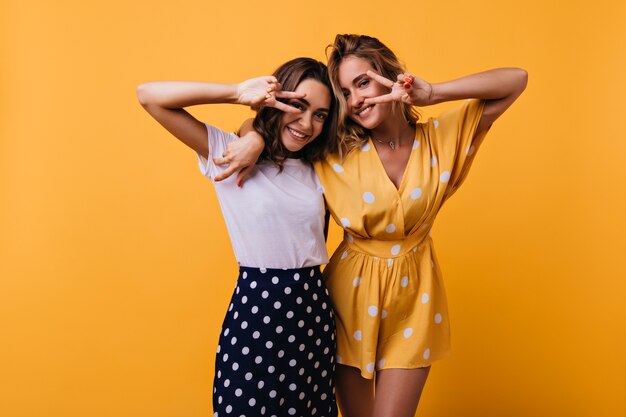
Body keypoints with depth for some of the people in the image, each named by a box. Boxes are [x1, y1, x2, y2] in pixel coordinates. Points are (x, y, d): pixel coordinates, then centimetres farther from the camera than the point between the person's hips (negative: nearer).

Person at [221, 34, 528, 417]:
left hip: (414, 298, 0)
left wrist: (433, 93, -23)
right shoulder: (337, 151, -9)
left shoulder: (441, 138, -6)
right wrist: (257, 139, -26)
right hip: (352, 291, 0)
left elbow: (516, 80, -10)